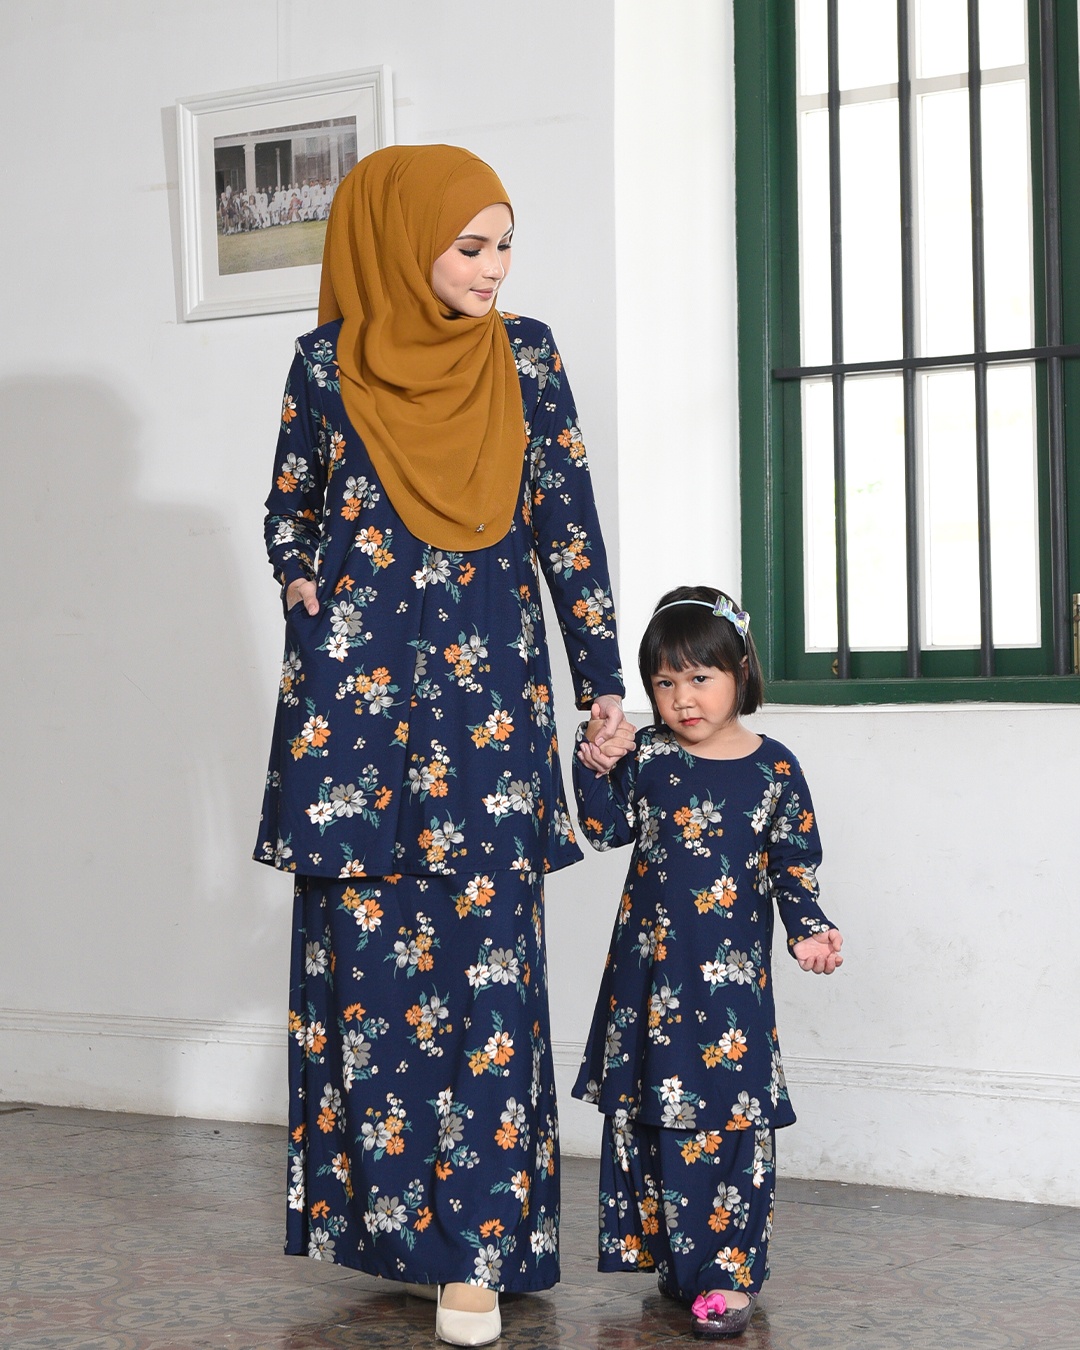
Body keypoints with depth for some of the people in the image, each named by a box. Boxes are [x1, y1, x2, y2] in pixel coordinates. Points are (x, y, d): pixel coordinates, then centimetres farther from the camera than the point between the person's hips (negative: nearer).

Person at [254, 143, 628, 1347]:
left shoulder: (526, 357, 7)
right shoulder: (328, 364, 4)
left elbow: (568, 521, 7)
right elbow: (289, 516, 14)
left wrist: (603, 677, 5)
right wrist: (312, 611, 1)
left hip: (490, 684, 1)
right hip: (358, 689, 0)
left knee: (484, 948, -5)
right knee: (366, 940, 1)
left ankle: (474, 1244, -3)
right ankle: (378, 1203, 14)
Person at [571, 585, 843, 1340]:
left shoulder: (773, 769, -1)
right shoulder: (648, 756, 5)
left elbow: (793, 865, 3)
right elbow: (609, 830, 2)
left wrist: (810, 930, -10)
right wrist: (597, 768, -10)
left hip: (732, 973, -3)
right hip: (649, 969, 3)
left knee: (731, 1114, -5)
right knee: (649, 1113, 7)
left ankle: (729, 1271, 0)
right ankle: (668, 1251, 21)